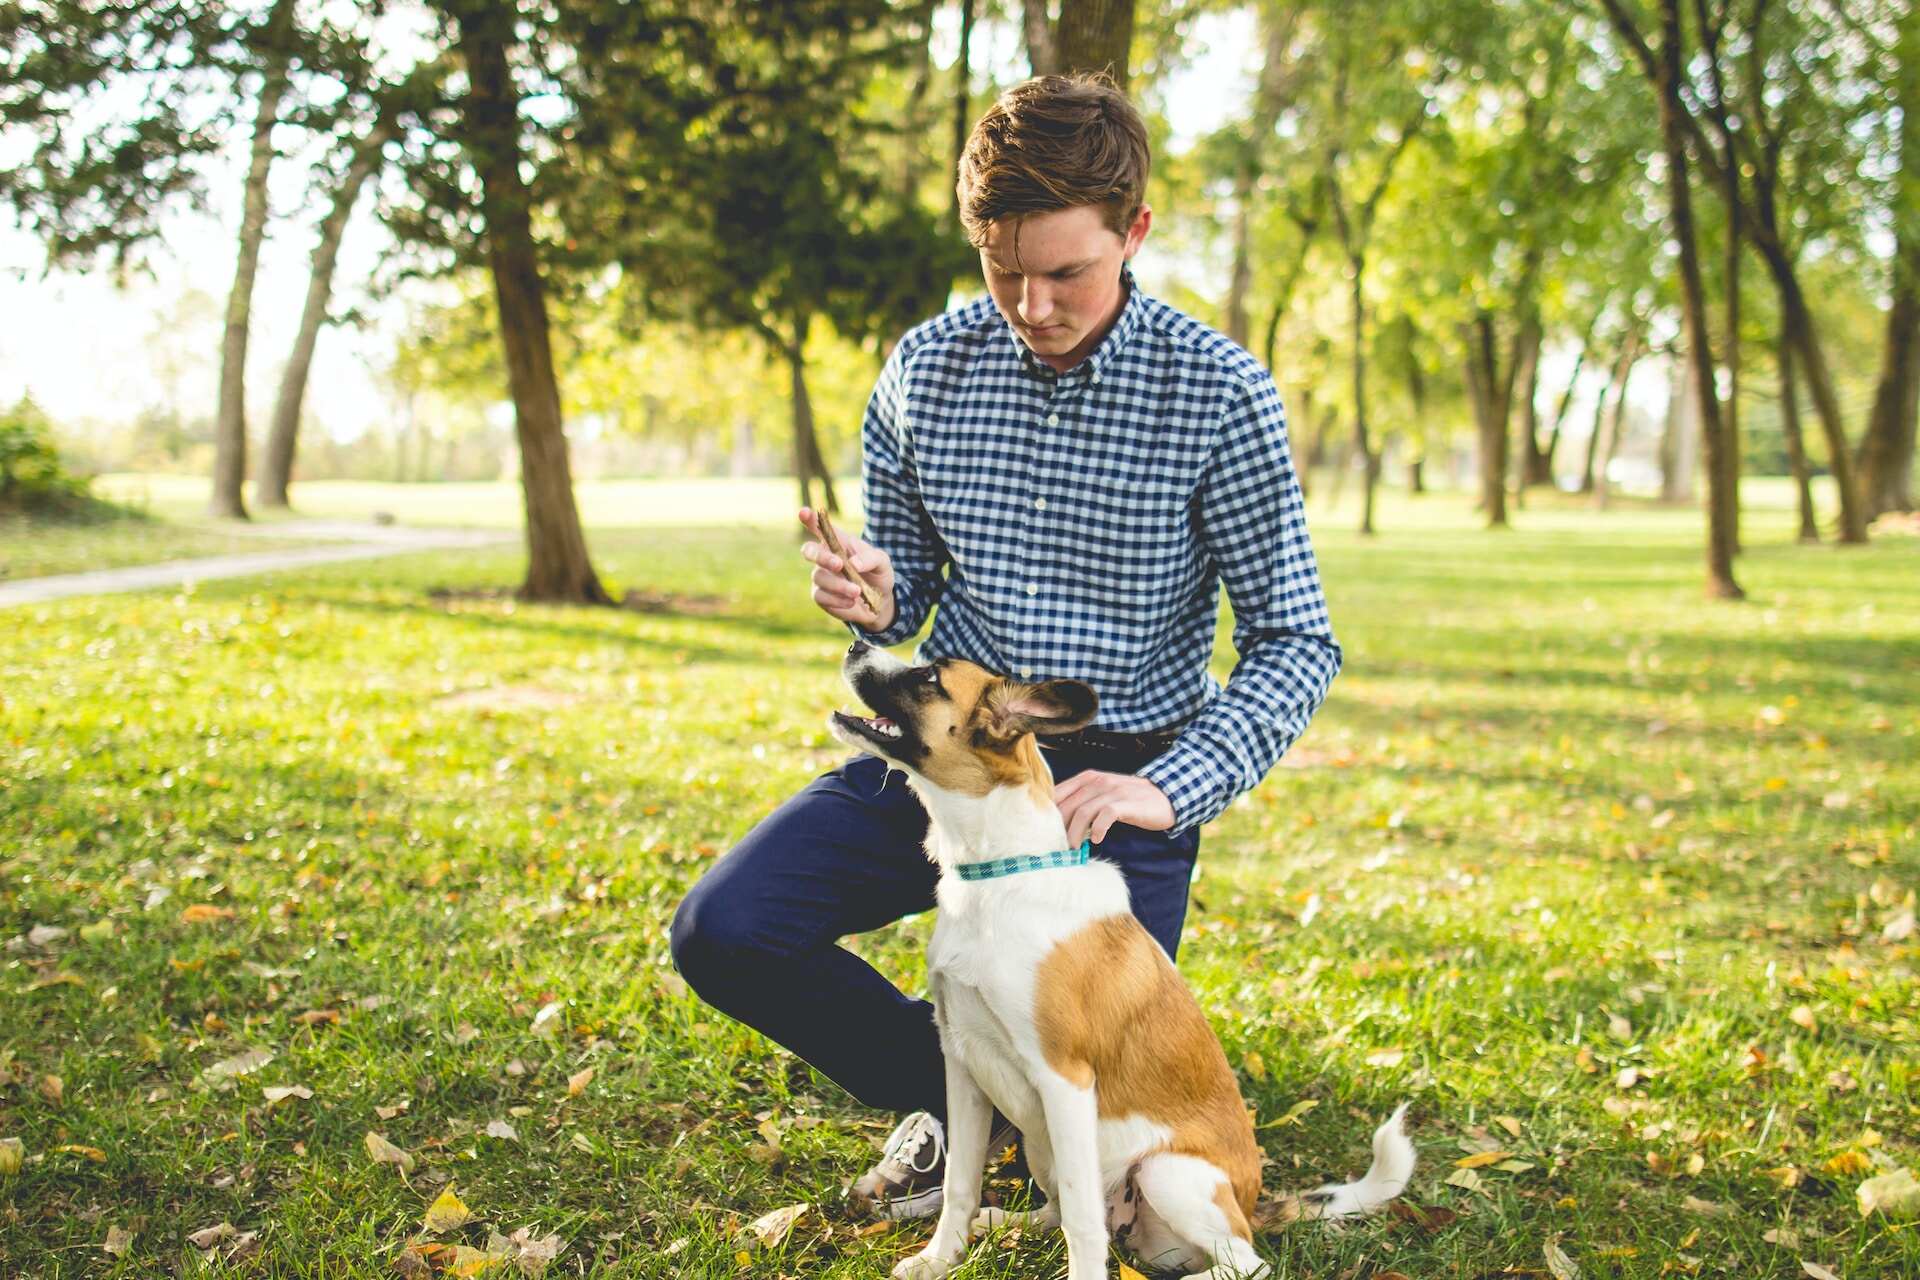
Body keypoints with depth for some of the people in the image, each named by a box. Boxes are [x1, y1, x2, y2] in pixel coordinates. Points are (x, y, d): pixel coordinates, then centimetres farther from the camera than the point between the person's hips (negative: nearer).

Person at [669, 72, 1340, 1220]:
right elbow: (905, 601, 10)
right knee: (722, 933, -14)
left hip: (1117, 773, -3)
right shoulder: (925, 370, -2)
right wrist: (870, 599, -15)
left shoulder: (1219, 394, -13)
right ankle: (950, 1087, 11)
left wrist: (1170, 789, -24)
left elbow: (1295, 641, -10)